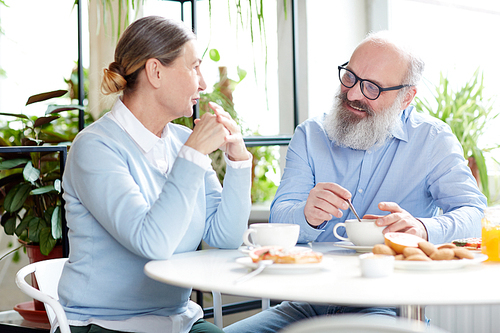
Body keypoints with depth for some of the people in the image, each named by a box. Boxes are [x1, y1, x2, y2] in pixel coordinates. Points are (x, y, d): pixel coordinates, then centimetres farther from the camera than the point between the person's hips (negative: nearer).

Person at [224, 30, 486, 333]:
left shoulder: (432, 139, 4)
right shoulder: (310, 135, 10)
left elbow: (473, 213, -6)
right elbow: (279, 217, 1)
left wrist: (423, 228, -28)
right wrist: (308, 216, -25)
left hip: (385, 306, -3)